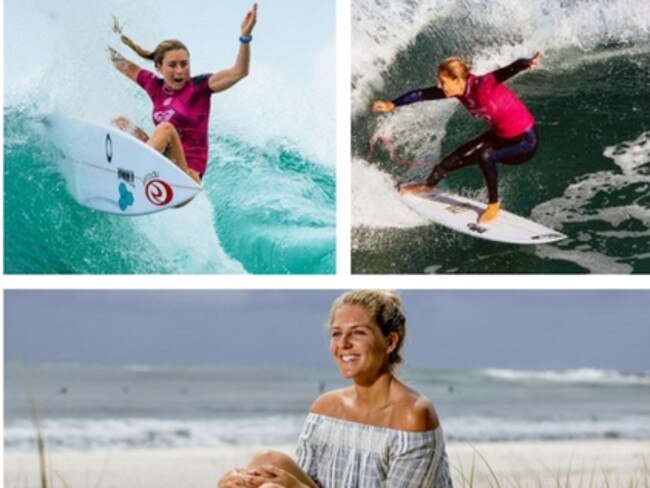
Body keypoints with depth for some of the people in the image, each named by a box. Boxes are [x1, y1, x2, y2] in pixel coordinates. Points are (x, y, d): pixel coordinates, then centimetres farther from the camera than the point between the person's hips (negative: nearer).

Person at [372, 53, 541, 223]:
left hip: (525, 139, -9)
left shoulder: (483, 85, -32)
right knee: (461, 156, 16)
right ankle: (429, 184, 44)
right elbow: (423, 94, 0)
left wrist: (528, 64, -69)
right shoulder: (459, 90, -10)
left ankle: (494, 205, -10)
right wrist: (392, 104, -1)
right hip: (501, 134, 9)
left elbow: (509, 70, -50)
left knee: (485, 155, -30)